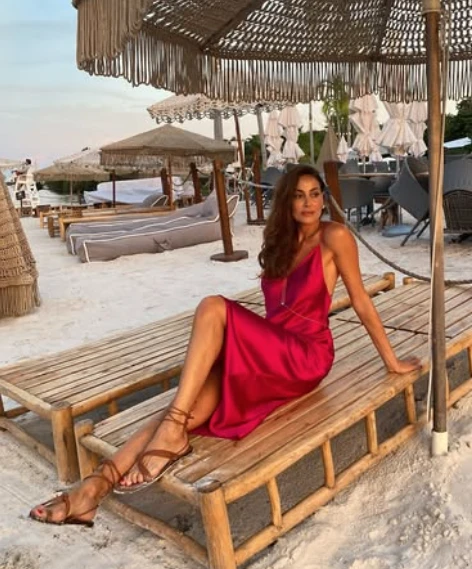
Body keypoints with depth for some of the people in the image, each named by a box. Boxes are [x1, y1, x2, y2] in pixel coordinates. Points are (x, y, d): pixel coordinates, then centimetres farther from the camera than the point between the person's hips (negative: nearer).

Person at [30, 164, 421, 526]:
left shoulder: (334, 237, -2)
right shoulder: (282, 241, 17)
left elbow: (361, 301, 0)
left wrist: (391, 361, 4)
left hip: (306, 355, -5)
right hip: (268, 353, 6)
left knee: (214, 308, -30)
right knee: (192, 409, -22)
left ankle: (173, 431, -32)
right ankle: (97, 485, -28)